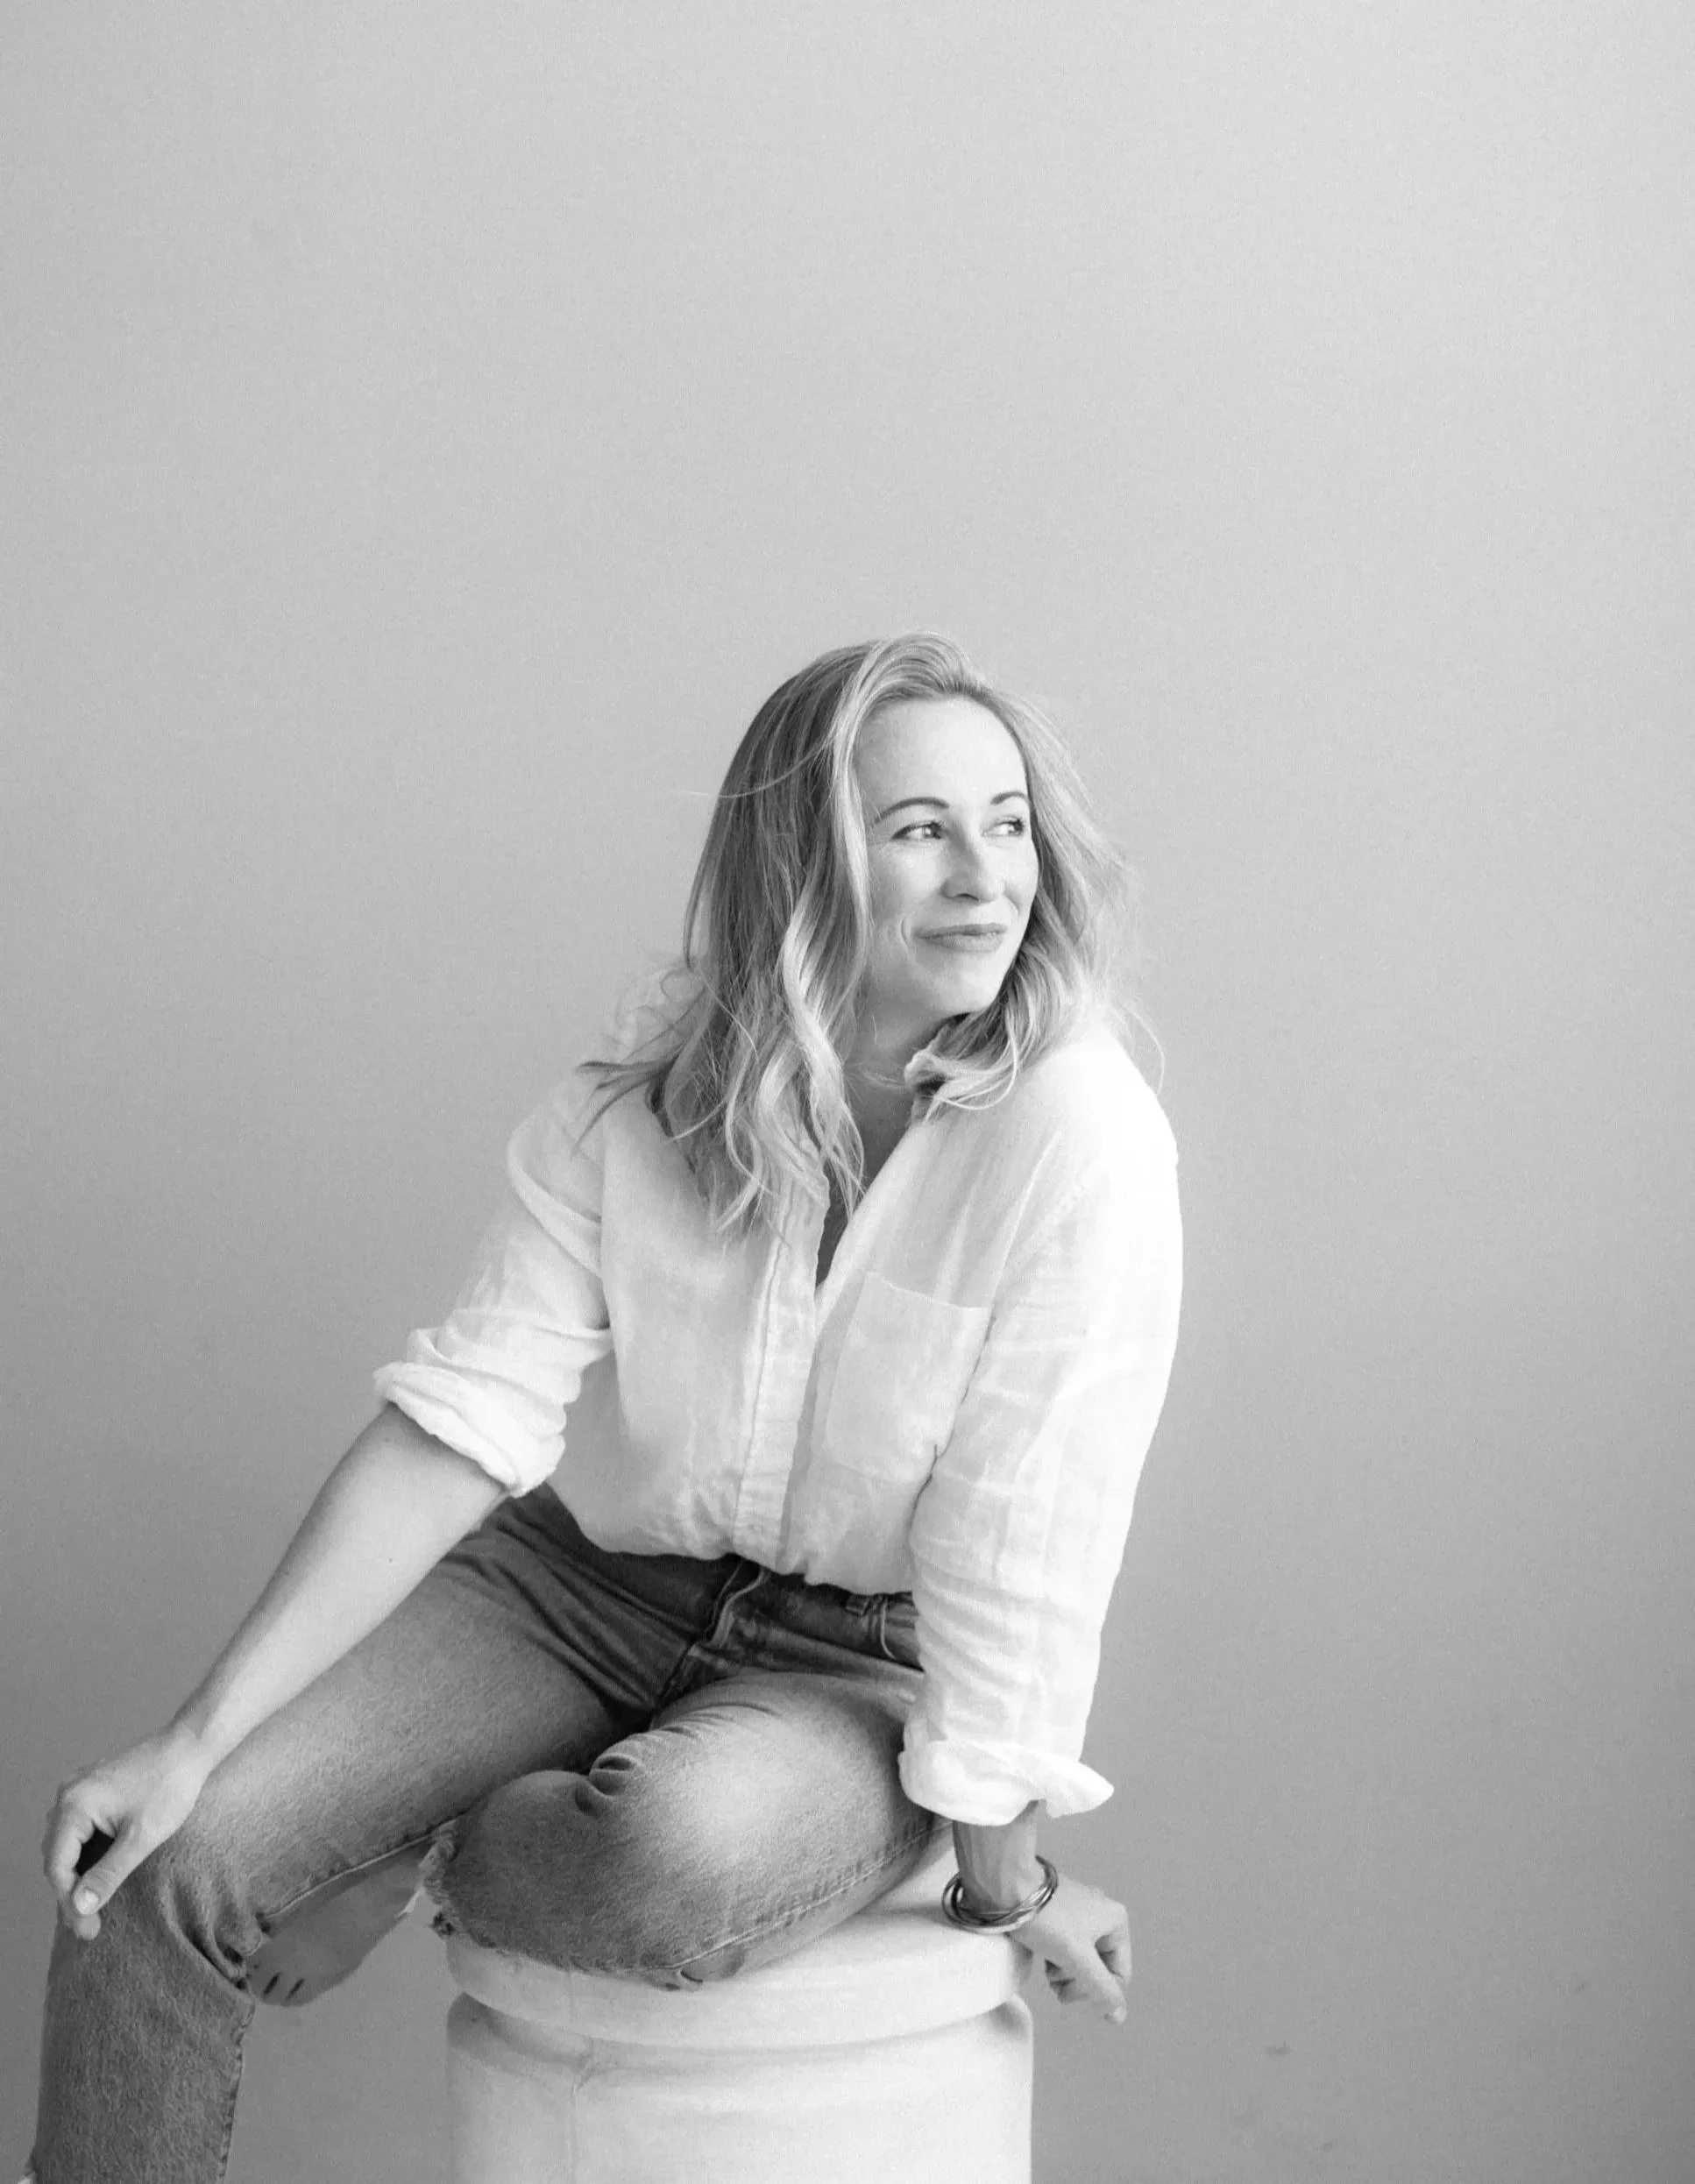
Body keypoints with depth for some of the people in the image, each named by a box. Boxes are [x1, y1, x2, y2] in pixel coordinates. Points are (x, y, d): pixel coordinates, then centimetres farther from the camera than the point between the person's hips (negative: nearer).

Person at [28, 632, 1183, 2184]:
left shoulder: (1075, 1133, -23)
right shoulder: (640, 1098, -10)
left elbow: (1024, 1547, -20)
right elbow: (466, 1413, -12)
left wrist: (1004, 1874, -12)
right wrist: (195, 1742, -17)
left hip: (865, 1663, -3)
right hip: (596, 1577, 3)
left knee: (679, 1865, -36)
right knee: (165, 1864, -14)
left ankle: (423, 1860, -1)